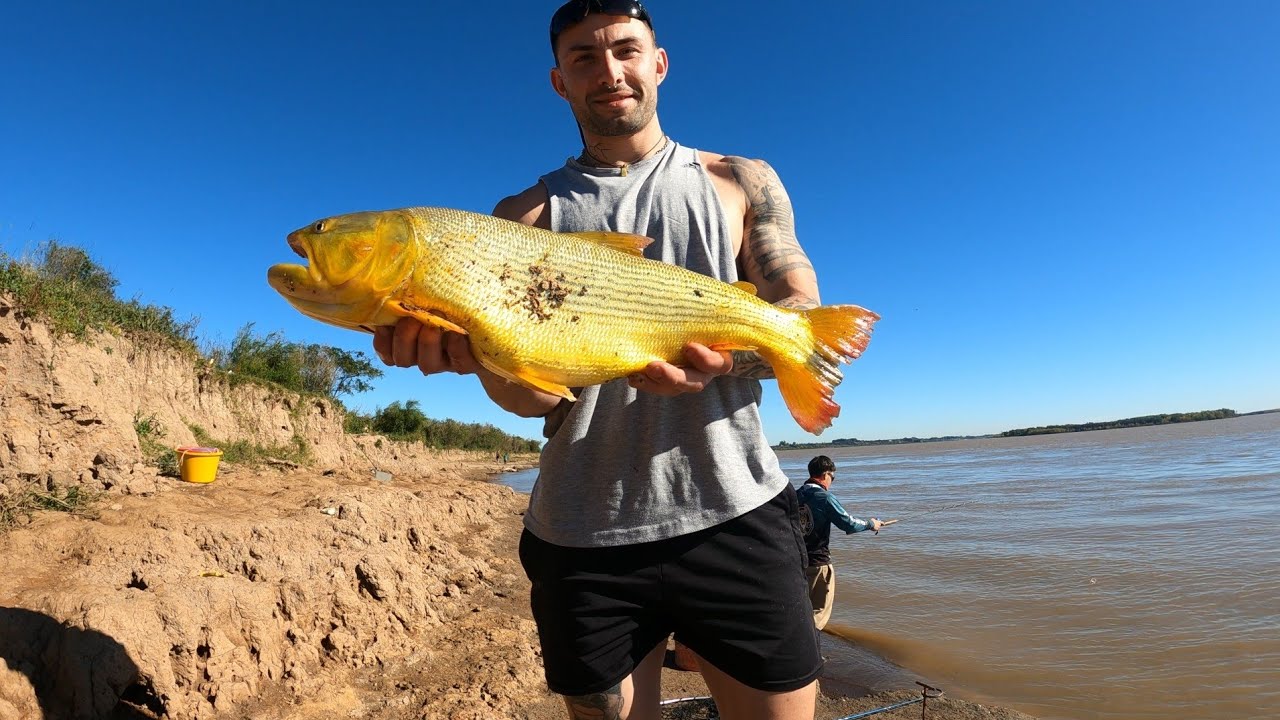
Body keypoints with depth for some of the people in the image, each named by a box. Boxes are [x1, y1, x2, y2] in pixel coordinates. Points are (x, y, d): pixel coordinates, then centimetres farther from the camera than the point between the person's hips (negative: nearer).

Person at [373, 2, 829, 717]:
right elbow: (530, 394, -2)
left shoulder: (741, 182, 9)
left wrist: (723, 357, -22)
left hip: (734, 516, 0)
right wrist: (477, 349, -26)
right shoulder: (528, 214, 7)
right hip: (582, 535, 1)